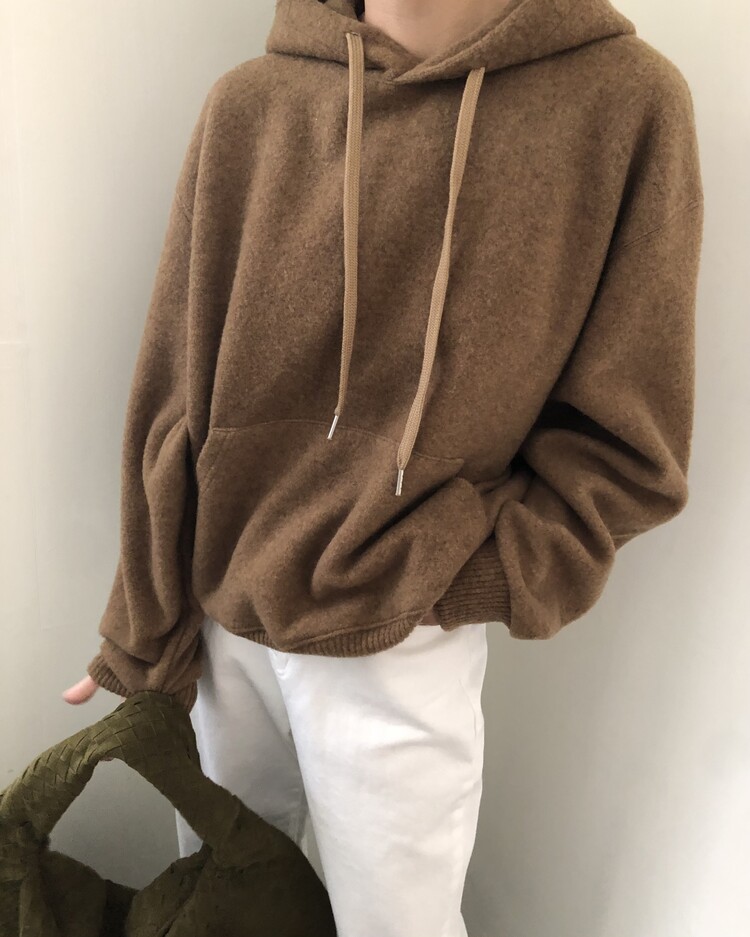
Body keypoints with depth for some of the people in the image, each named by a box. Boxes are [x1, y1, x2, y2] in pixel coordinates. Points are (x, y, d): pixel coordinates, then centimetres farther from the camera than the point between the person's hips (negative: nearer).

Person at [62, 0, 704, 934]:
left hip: (404, 650, -2)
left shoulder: (629, 100, -8)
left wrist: (428, 579, -16)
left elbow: (628, 448, -6)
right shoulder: (248, 105, -2)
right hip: (225, 618, 3)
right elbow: (173, 404, 0)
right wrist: (145, 639, 5)